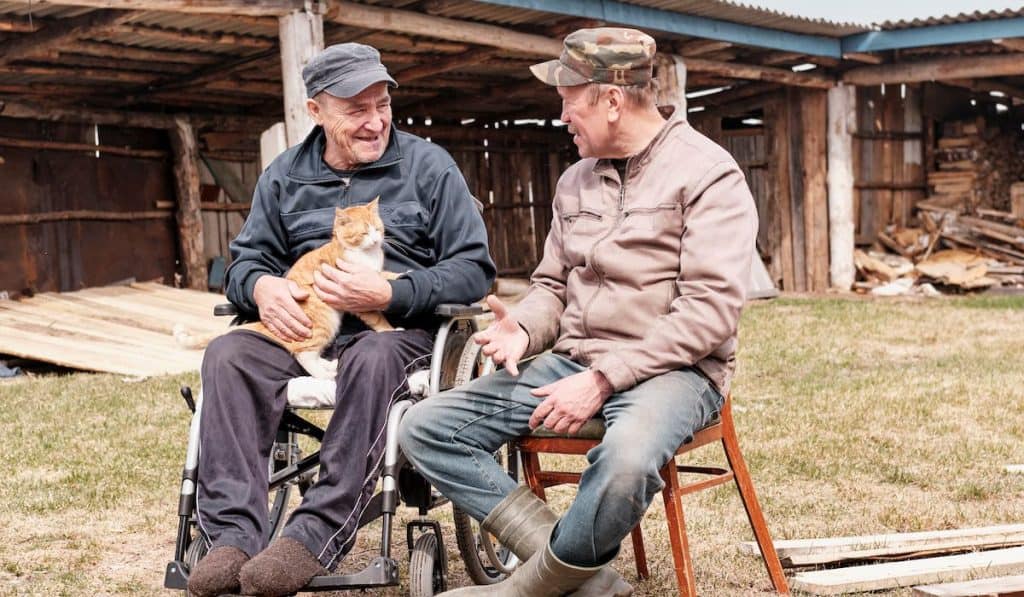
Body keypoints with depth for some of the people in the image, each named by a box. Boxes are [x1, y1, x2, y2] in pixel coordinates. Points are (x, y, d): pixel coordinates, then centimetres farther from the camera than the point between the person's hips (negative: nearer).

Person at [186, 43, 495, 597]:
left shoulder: (427, 165, 6)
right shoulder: (285, 175, 16)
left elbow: (474, 270, -1)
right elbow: (244, 261, 18)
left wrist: (388, 294, -17)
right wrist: (261, 286, -9)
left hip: (399, 326, -3)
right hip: (299, 324, 3)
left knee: (372, 361, -39)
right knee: (227, 355, -27)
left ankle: (315, 536, -40)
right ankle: (234, 537, -34)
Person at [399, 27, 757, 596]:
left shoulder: (707, 174, -7)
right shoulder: (576, 180, 14)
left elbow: (709, 311, -16)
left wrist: (603, 379, -21)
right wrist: (522, 330, -2)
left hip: (670, 369, -7)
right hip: (573, 360, 7)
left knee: (627, 457, -42)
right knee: (424, 428, -9)